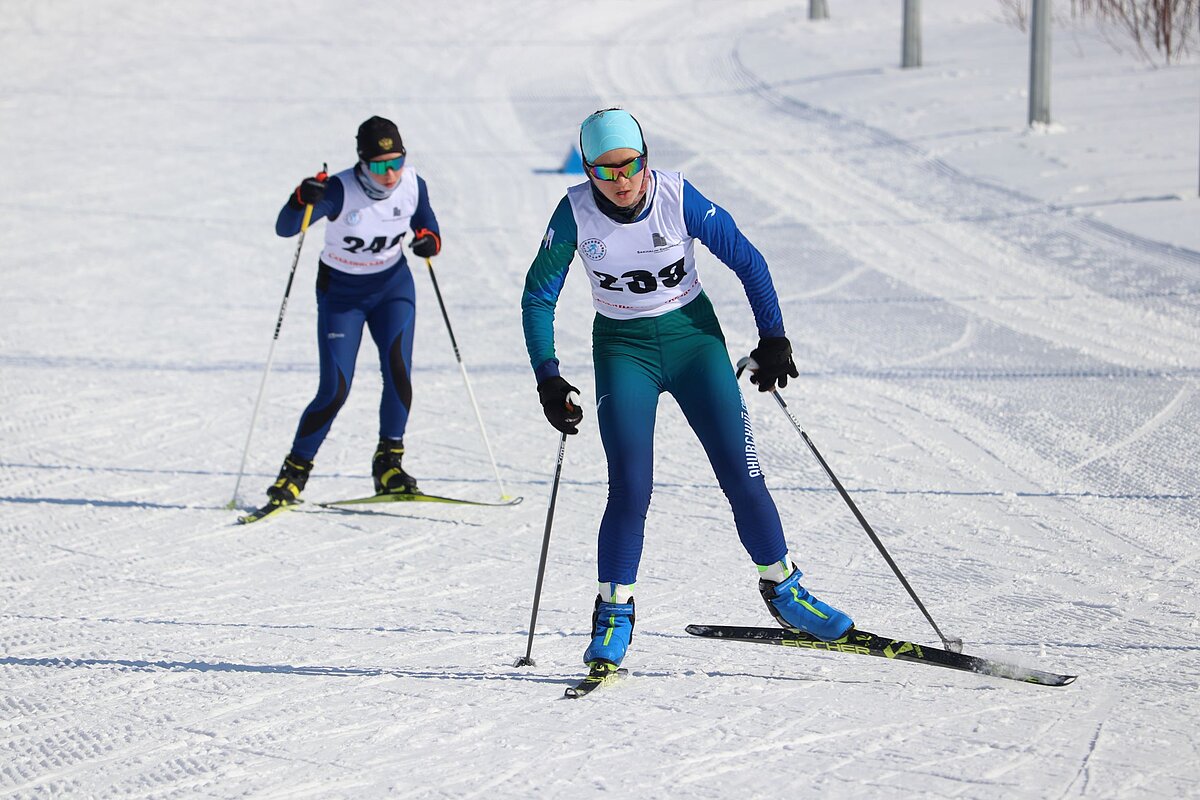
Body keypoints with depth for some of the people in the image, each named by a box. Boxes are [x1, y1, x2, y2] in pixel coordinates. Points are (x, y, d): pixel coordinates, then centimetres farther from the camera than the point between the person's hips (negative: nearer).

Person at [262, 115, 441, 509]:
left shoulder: (412, 186, -14)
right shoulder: (340, 190, -26)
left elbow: (427, 227, 5)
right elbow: (285, 228, -31)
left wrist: (429, 241, -19)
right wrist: (302, 200, -51)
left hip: (393, 286, 3)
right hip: (341, 292, -3)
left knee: (398, 371, -18)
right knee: (335, 389, -9)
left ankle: (388, 462, -3)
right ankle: (295, 470, 8)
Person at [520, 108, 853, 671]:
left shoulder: (679, 199, -16)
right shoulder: (576, 212, -14)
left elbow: (746, 260, -5)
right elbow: (539, 296, -5)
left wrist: (773, 338, -4)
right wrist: (548, 379, -12)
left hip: (693, 335, 0)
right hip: (624, 348, 0)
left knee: (741, 475, -5)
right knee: (630, 491, -13)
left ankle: (782, 588, 14)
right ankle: (613, 614, 2)